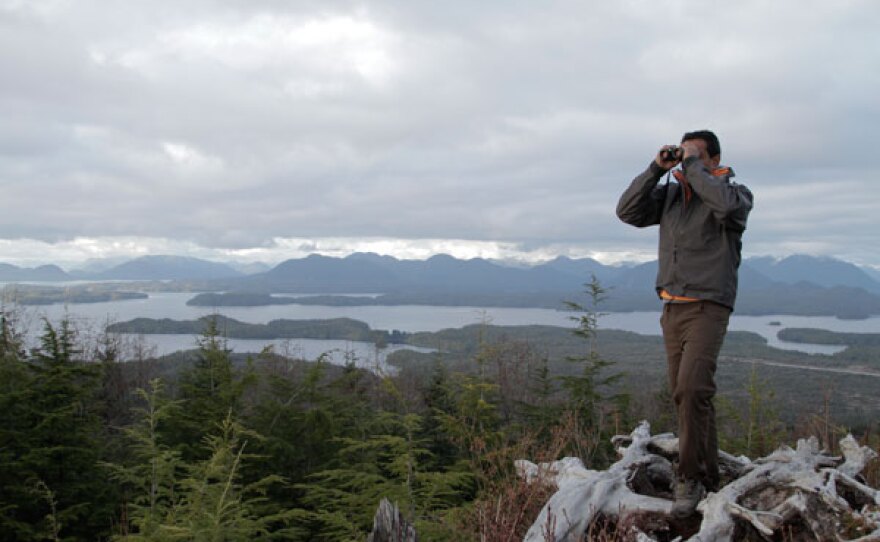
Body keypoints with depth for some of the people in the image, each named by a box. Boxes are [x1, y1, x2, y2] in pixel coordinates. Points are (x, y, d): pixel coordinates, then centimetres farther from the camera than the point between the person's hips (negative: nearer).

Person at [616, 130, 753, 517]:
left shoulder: (736, 192, -3)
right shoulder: (671, 193, 11)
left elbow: (726, 204, -27)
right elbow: (628, 211, 2)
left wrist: (692, 166, -16)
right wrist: (657, 168, -4)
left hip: (708, 308, -6)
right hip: (671, 307, 6)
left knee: (692, 390, -19)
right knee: (686, 395, 9)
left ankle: (689, 478, -10)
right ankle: (708, 477, 21)